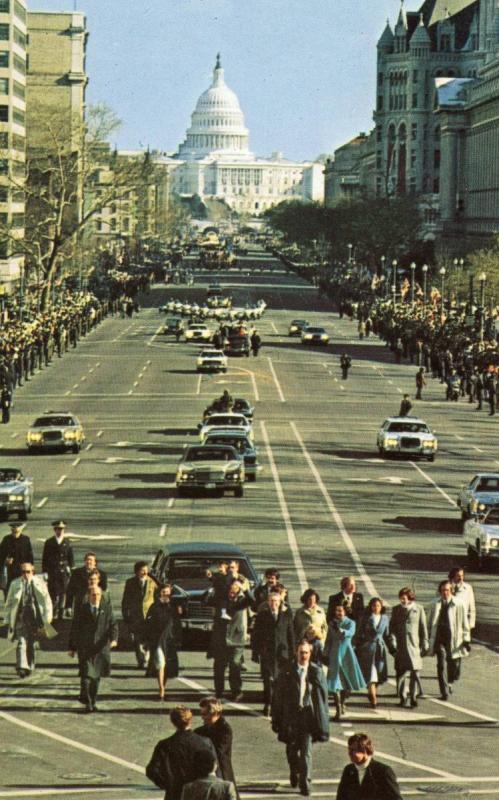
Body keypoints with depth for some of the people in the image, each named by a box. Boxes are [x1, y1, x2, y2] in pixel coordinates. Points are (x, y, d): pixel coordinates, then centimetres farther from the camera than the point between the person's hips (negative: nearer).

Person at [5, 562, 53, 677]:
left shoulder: (39, 582, 0)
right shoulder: (15, 584, 1)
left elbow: (47, 600, 4)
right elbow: (9, 603, 8)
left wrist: (48, 616, -1)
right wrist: (8, 619, 6)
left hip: (35, 617, 1)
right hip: (21, 617, -1)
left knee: (31, 643, 12)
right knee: (21, 642, -14)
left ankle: (29, 666, 27)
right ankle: (22, 667, -19)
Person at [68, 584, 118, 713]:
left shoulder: (106, 608, 5)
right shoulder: (81, 608, 0)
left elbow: (113, 624, 0)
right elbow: (74, 628, 5)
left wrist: (114, 639, -19)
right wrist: (72, 647, 4)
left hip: (101, 647, 2)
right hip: (85, 648, -2)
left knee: (96, 675, 9)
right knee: (86, 674, -11)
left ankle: (92, 701, 21)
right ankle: (87, 702, -4)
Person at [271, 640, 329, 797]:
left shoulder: (317, 672, 0)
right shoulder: (287, 672, -1)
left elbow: (323, 696, 4)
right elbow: (278, 696, 3)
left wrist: (323, 721, 2)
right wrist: (276, 719, 1)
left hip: (309, 716, -1)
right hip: (291, 716, 1)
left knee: (306, 751, -7)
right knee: (292, 750, 15)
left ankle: (305, 783, -2)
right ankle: (294, 774, 41)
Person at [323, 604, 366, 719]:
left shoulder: (350, 623, -2)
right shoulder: (332, 623, 5)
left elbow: (350, 633, -24)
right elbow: (328, 640, 11)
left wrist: (340, 630, -41)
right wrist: (325, 655, 8)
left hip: (347, 653, -1)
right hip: (335, 654, 1)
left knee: (347, 680, 9)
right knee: (335, 681, -9)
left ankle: (342, 702, 36)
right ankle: (338, 709, -9)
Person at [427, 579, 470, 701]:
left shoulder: (458, 605, -4)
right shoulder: (435, 604, 2)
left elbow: (464, 623, 1)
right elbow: (431, 622, 13)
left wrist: (466, 640, -3)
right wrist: (429, 638, 15)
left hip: (454, 640, 0)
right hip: (439, 639, 0)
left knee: (454, 666, 6)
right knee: (441, 665, -9)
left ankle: (449, 683, 38)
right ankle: (445, 692, -5)